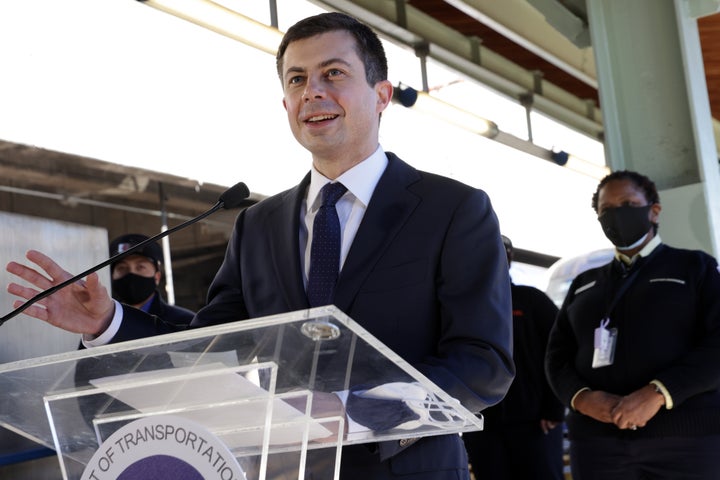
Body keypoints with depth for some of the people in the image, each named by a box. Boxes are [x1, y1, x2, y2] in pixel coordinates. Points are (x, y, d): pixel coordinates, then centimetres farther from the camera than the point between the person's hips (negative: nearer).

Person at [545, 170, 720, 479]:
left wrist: (658, 393, -18)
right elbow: (558, 355, 14)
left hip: (686, 438, -3)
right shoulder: (584, 283, 21)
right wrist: (581, 397, -8)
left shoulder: (695, 267, 10)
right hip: (597, 439, 3)